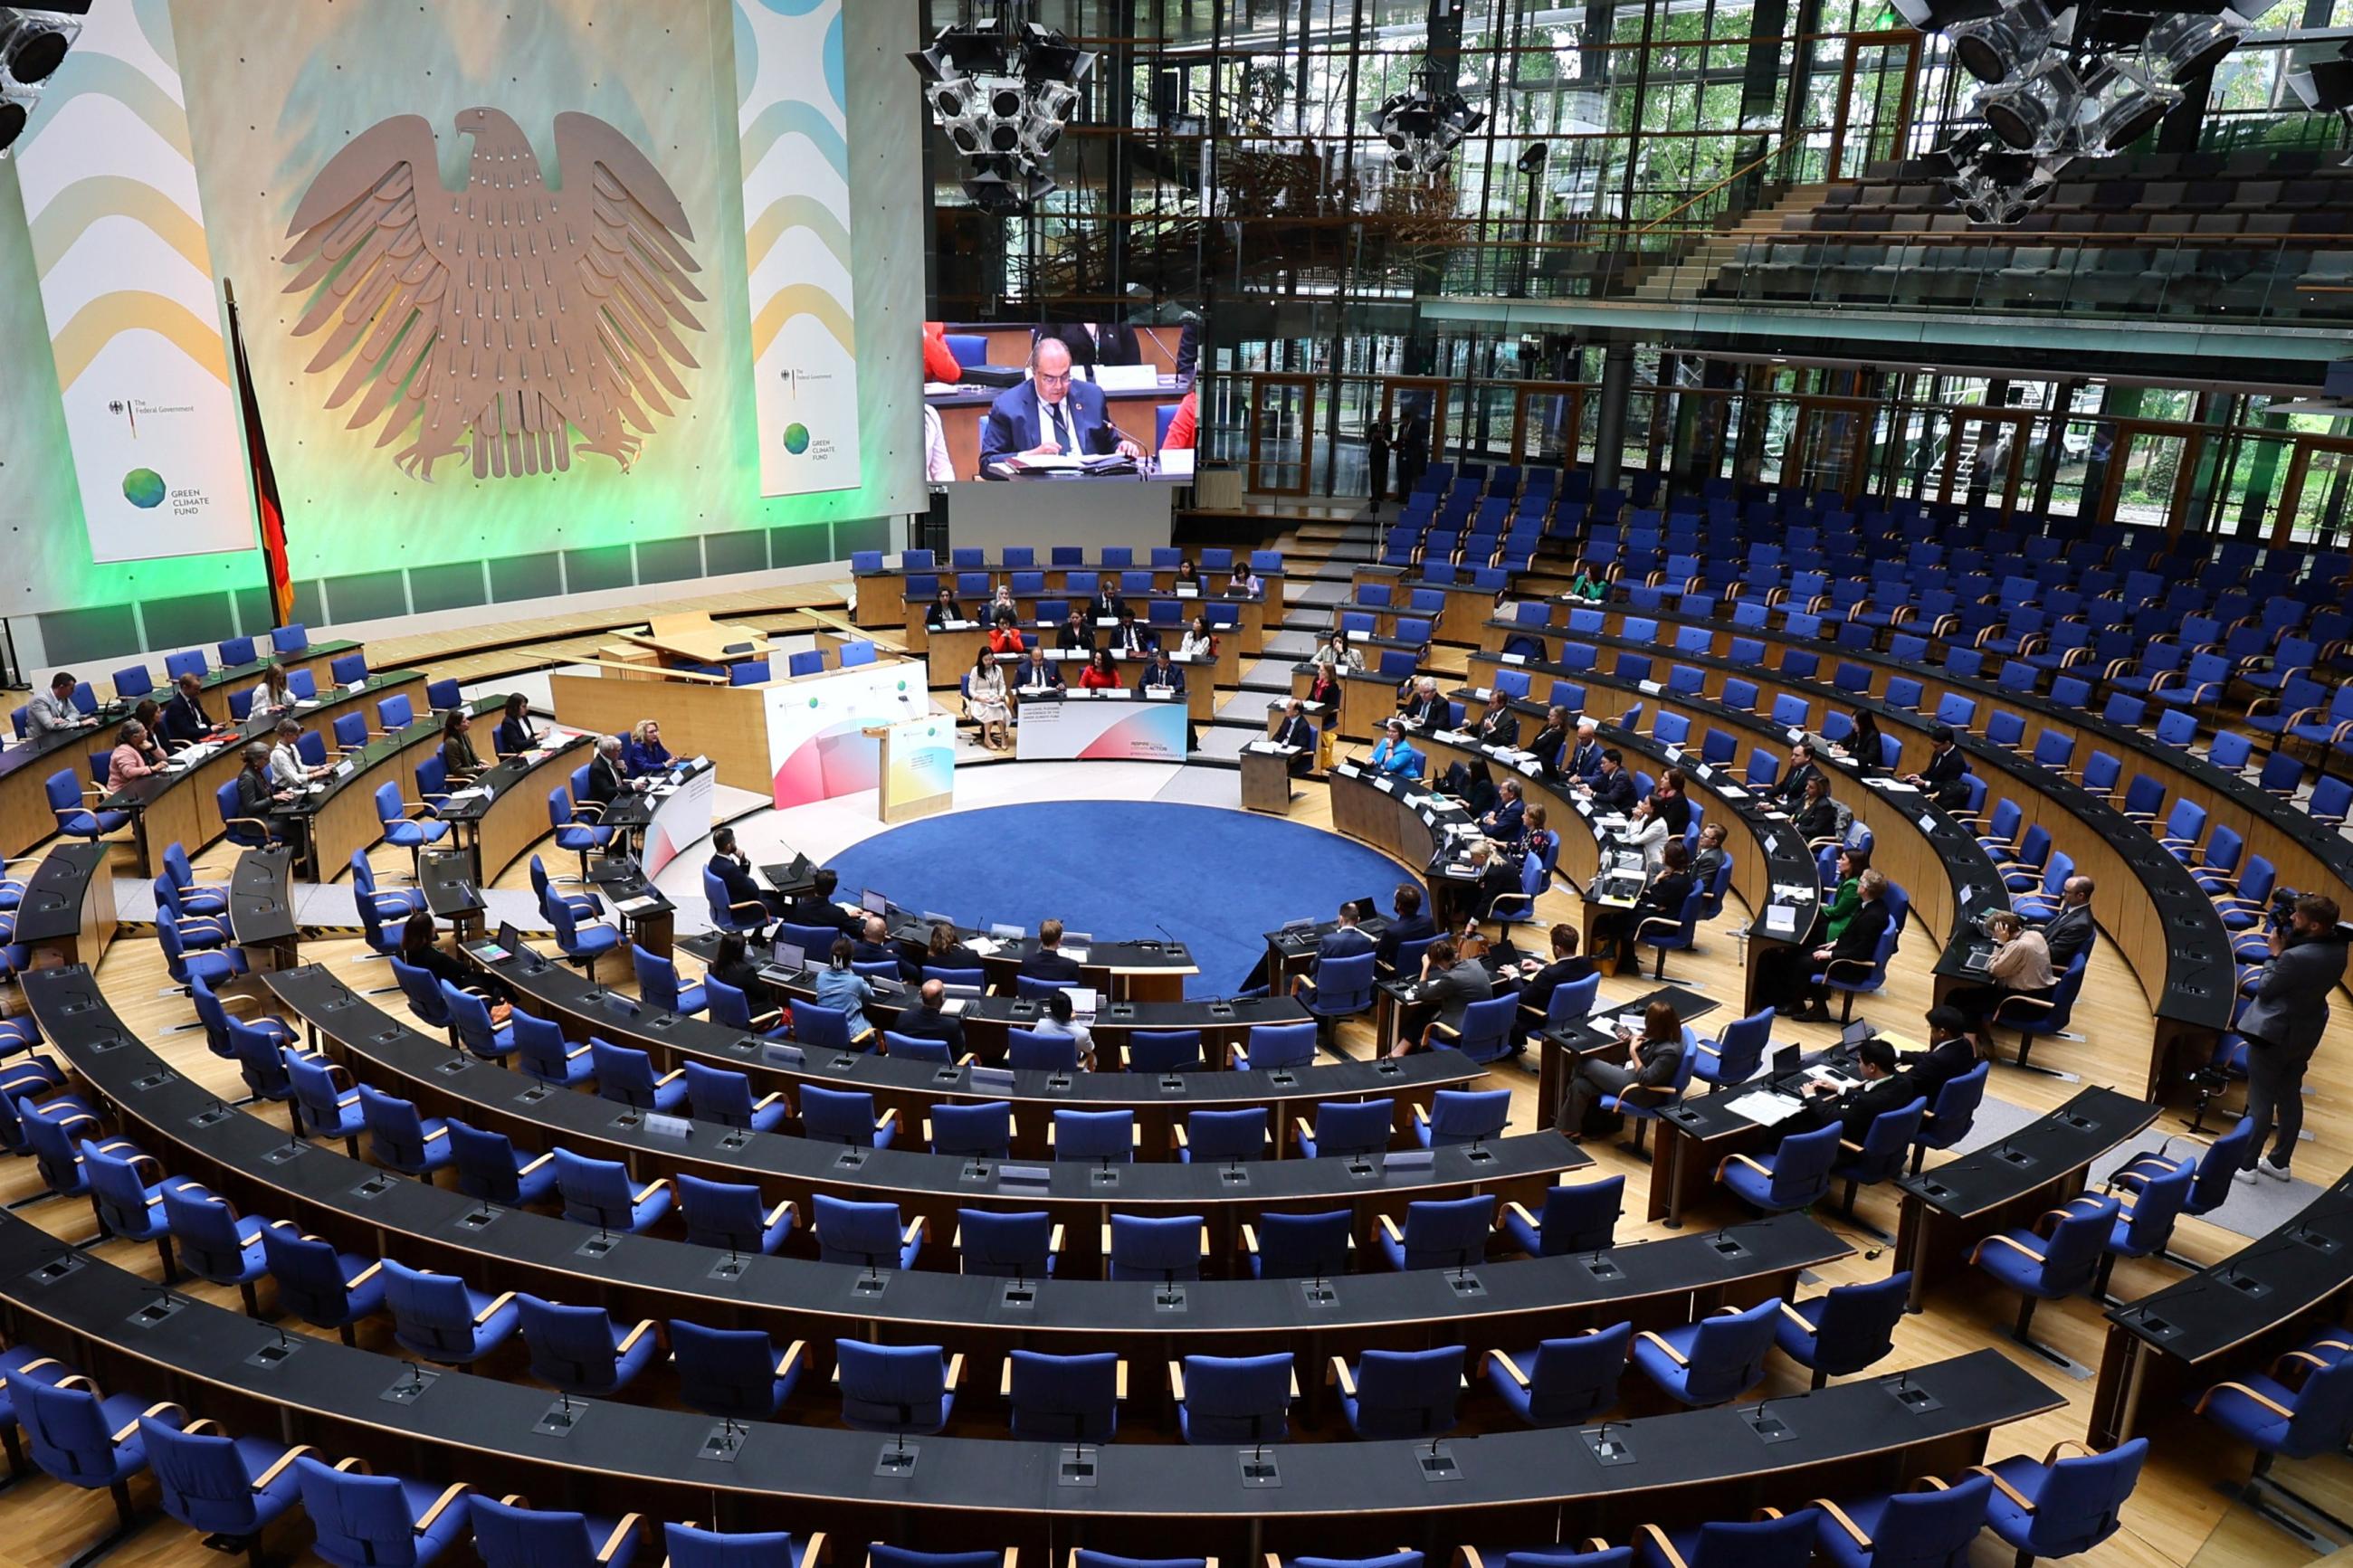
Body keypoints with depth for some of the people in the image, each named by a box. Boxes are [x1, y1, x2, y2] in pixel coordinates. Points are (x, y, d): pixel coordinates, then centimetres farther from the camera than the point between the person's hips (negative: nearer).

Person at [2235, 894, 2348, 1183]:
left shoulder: (2296, 957, -31)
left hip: (2273, 1034, -8)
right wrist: (2287, 947, -4)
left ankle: (2246, 1164, 13)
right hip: (2306, 1034, 8)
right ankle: (2279, 1162, 30)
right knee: (2290, 1097, 18)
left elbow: (2265, 989, -17)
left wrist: (2275, 953, -9)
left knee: (2260, 1101, 4)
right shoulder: (2337, 950, -6)